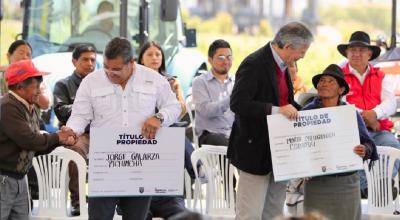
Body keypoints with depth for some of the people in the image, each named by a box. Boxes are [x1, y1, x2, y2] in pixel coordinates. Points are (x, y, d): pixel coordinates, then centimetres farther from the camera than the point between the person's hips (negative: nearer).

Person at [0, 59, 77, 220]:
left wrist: (60, 140, -1)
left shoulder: (30, 110, 12)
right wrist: (56, 137, -9)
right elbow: (27, 140, -24)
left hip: (19, 180, 9)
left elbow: (36, 147, 15)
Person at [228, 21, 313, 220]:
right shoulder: (254, 64, -17)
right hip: (256, 150, -9)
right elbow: (238, 103, -25)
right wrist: (277, 110, -28)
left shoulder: (281, 65, 11)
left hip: (278, 150, 9)